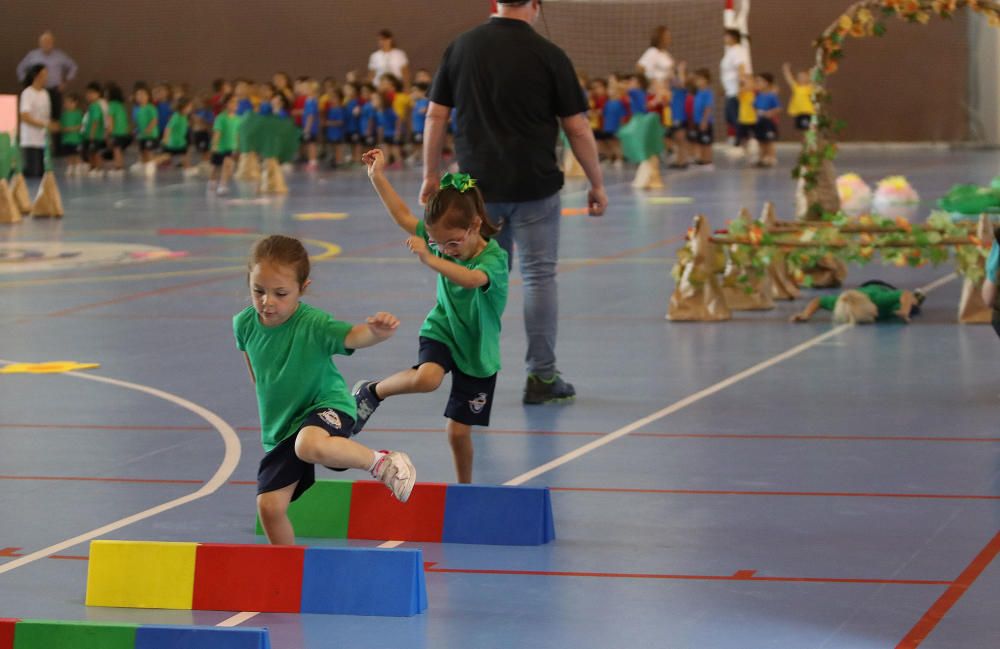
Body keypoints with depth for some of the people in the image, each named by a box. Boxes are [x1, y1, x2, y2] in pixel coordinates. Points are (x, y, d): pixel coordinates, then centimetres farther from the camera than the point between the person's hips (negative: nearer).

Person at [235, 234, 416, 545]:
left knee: (310, 445, -41)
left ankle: (382, 463, -16)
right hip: (279, 428, 6)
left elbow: (352, 336, -43)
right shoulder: (244, 324, -7)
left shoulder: (314, 324, -23)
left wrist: (376, 331, -65)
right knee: (269, 506, -2)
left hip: (324, 406, -6)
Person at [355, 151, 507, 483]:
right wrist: (378, 176, -2)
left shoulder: (494, 257, -26)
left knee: (459, 431, 0)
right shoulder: (441, 238, -9)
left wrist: (428, 258, -58)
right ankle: (372, 392, -6)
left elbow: (472, 279, -47)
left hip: (477, 350, -2)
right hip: (441, 332, 2)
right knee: (426, 377, -32)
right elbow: (404, 216, 2)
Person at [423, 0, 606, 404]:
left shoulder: (460, 48, 2)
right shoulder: (547, 55, -7)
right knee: (539, 276, 4)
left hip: (478, 185, 3)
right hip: (534, 186, -3)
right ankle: (541, 377, 5)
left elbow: (436, 116, 5)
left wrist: (431, 174, 15)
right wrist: (596, 184, 6)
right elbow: (578, 128, -4)